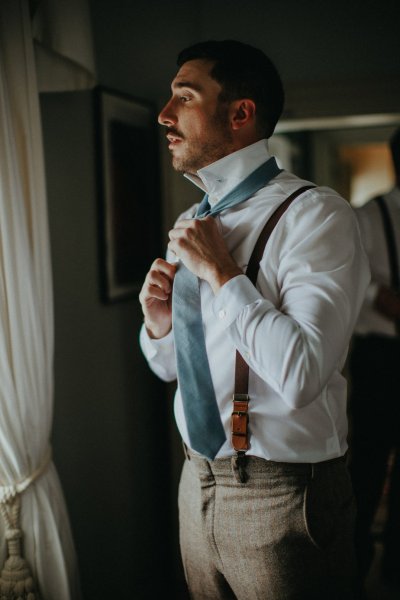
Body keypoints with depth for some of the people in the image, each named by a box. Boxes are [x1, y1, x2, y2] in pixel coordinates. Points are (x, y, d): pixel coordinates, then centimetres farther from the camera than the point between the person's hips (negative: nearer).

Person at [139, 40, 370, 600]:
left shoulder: (314, 215, -16)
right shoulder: (190, 223, 8)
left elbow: (301, 375, -28)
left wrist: (221, 272, -20)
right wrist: (159, 324, -5)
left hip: (281, 495, -7)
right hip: (198, 484, 7)